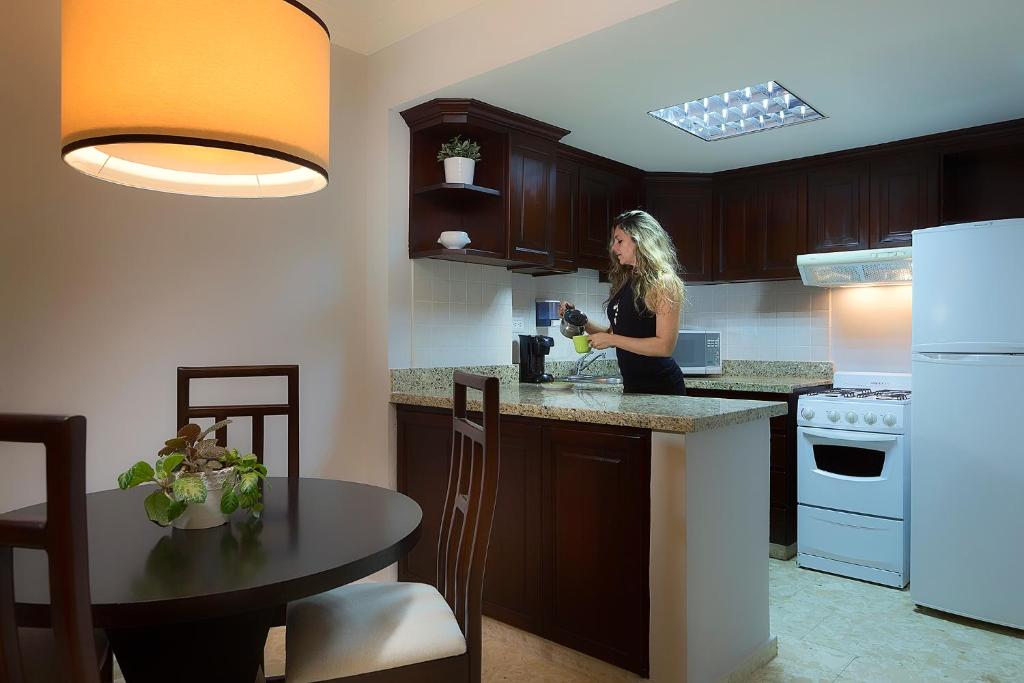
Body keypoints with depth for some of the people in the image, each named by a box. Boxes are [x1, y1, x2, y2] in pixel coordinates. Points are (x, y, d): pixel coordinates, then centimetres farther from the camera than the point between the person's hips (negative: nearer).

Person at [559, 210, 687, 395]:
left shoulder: (663, 283, -12)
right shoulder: (625, 282, 11)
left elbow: (665, 346, -19)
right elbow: (614, 333, 17)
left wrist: (611, 339, -18)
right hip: (632, 387, 7)